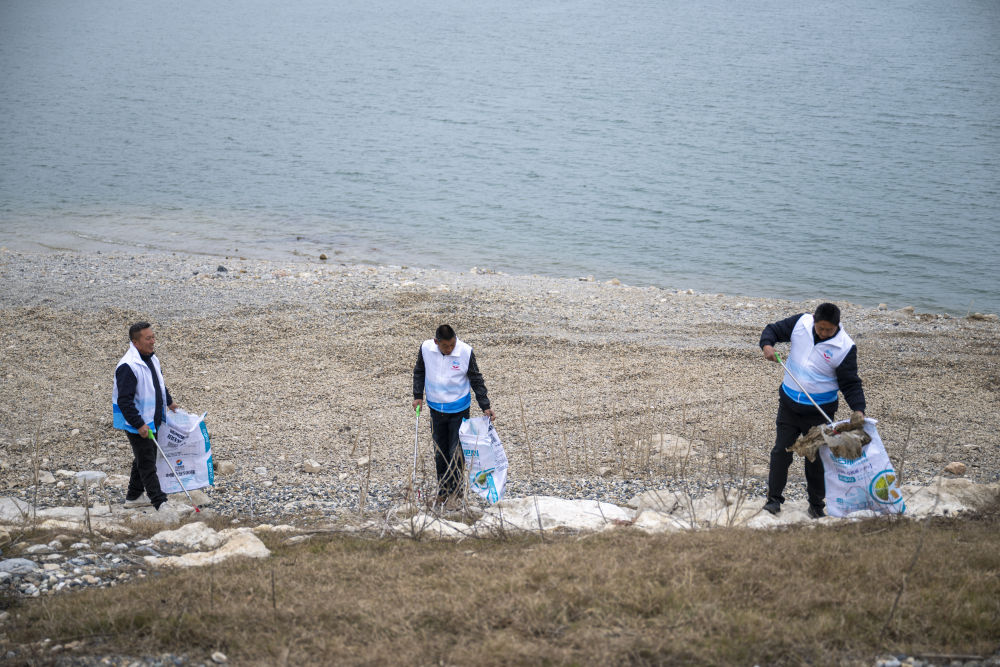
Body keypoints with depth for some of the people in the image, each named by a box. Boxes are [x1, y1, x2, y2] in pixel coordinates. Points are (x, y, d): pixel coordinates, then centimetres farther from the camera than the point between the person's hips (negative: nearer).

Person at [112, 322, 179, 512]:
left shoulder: (152, 359, 7)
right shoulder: (128, 366, -23)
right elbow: (124, 400, -25)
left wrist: (169, 402, 34)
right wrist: (139, 425, -26)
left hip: (153, 421, 10)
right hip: (137, 425, -9)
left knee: (143, 460, 19)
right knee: (147, 464, -5)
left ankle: (134, 496, 32)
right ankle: (160, 502, -4)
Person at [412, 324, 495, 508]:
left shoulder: (465, 351, -19)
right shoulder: (426, 348, -13)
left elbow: (476, 380, -7)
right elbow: (419, 372, 7)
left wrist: (485, 406, -7)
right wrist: (418, 396, 4)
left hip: (459, 410, -2)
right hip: (436, 408, 2)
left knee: (456, 452, 2)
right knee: (439, 451, 13)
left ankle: (455, 490, 18)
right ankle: (442, 488, 28)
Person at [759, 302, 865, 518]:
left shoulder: (845, 347, -15)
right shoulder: (801, 322, -9)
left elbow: (850, 384, -10)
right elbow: (773, 329, 4)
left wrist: (858, 409, -24)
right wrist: (767, 345, -18)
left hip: (820, 410, -2)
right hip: (789, 403, 2)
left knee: (816, 457, 5)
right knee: (781, 450, 5)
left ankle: (817, 504, 20)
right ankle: (774, 497, 16)